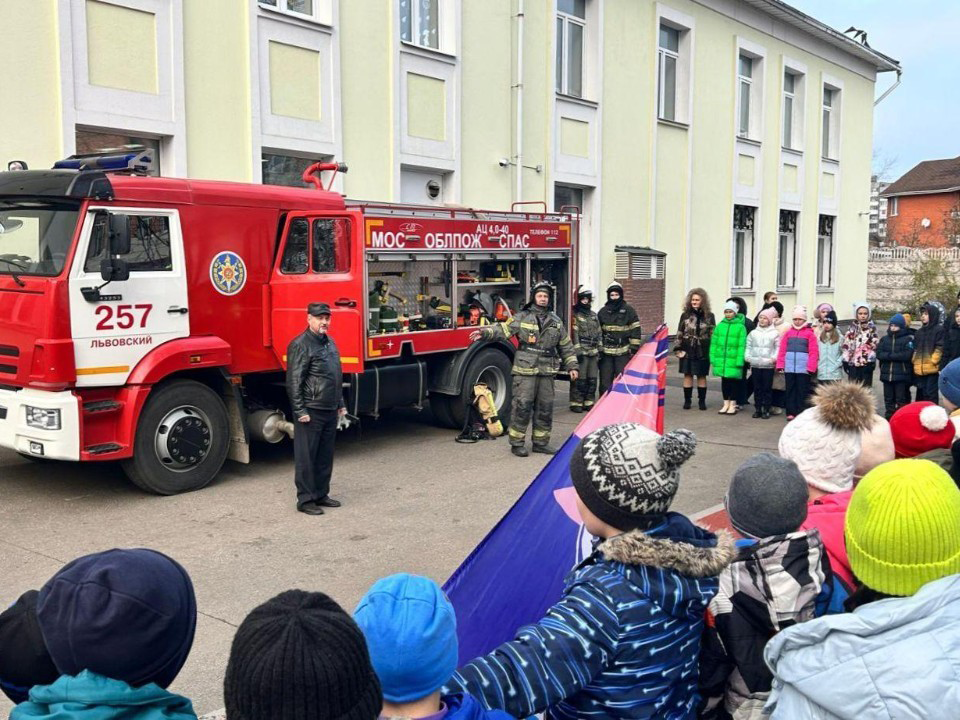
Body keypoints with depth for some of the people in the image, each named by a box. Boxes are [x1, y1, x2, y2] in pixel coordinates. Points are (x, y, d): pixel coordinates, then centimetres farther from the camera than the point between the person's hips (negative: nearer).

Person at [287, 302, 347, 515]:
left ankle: (321, 494, 24)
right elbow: (294, 381, -16)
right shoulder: (300, 345, -12)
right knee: (306, 457, -1)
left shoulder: (330, 343, 15)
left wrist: (340, 404, 21)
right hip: (311, 411, -9)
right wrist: (300, 411, -18)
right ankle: (305, 500, 6)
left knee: (325, 456, 14)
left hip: (330, 410, 9)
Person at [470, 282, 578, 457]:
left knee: (545, 408, 9)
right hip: (525, 371, -4)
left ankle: (541, 442, 21)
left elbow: (566, 346, 18)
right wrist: (484, 333, -25)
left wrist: (572, 366, 15)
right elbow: (503, 329, -9)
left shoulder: (556, 321, 13)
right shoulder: (522, 317, 1)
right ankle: (517, 443, 5)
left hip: (547, 371, 4)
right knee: (522, 406, -6)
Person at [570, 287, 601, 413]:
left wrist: (599, 350, 17)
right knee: (579, 379, -8)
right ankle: (576, 403, -1)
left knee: (592, 379, 8)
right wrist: (577, 350, -16)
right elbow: (574, 334, -10)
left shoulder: (594, 315, 19)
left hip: (593, 352, 7)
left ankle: (589, 402, 17)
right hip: (581, 352, -7)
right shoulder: (575, 315, -3)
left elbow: (598, 333, 22)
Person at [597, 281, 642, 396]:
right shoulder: (603, 312, 11)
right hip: (606, 352, 3)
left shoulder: (628, 311, 3)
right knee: (605, 382, 4)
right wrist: (598, 349, 11)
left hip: (623, 353, -3)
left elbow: (636, 331, 2)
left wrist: (634, 348, -4)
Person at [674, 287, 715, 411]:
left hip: (703, 351, -1)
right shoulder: (685, 315, 3)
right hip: (688, 350, 1)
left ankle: (702, 401, 16)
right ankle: (687, 400, 14)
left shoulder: (709, 316, 2)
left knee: (702, 376, 7)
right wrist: (678, 349, -4)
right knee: (687, 375, 5)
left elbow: (713, 334, 3)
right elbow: (679, 333, 3)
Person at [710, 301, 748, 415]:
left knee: (734, 381, 4)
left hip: (733, 359, -4)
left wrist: (739, 360, -15)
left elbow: (742, 345, -9)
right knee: (724, 381, 11)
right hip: (721, 359, 4)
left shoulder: (740, 327, -5)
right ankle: (726, 403, 23)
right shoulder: (720, 326, 7)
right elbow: (714, 343, 8)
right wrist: (713, 357, 1)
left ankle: (732, 405, 16)